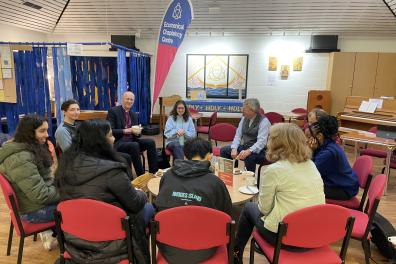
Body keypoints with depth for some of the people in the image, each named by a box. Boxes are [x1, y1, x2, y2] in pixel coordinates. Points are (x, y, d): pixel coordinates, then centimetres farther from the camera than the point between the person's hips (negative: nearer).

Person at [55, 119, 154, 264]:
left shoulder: (66, 164, -4)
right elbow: (136, 204, -13)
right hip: (106, 245, -7)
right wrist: (141, 193, 9)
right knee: (148, 207, 14)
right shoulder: (111, 170, -25)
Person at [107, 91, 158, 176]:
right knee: (135, 145, -35)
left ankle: (153, 172, -16)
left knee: (151, 142, -18)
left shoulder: (134, 115, 16)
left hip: (131, 140, 6)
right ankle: (141, 175, -25)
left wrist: (137, 132, -9)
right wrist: (126, 130, -22)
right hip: (118, 142, -6)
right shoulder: (113, 111, -3)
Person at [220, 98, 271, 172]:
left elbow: (261, 141, -25)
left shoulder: (264, 121, -15)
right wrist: (234, 149, -15)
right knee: (223, 151, -6)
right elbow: (238, 135, 3)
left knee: (249, 157, -38)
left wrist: (248, 151, -41)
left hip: (258, 151, -7)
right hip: (244, 147, 7)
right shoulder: (244, 119, 5)